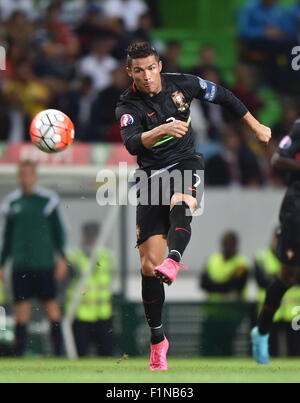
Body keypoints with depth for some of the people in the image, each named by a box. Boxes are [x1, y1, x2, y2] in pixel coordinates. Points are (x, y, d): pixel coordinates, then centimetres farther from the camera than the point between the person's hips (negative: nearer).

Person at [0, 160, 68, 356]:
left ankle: (59, 349, 2)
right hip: (20, 265, 3)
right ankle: (20, 351, 2)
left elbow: (59, 231, 3)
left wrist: (62, 259, -6)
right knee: (21, 306, 0)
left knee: (51, 304, -2)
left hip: (44, 264, -3)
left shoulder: (48, 200, 1)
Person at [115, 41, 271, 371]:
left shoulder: (182, 84, -3)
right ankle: (157, 340, 6)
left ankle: (173, 262, -66)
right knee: (149, 264, -6)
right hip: (152, 175, 0)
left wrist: (255, 126, 20)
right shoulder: (128, 106, -10)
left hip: (185, 163, 0)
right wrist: (162, 129, -46)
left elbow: (223, 96, 14)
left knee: (181, 202, -38)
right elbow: (132, 144, -29)